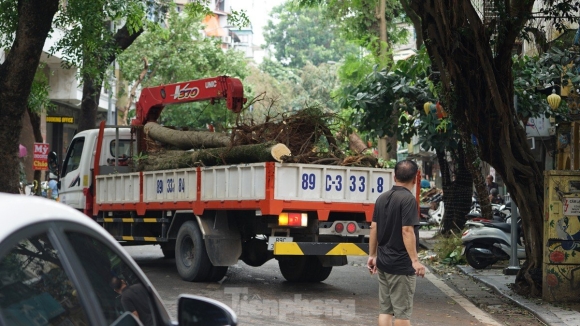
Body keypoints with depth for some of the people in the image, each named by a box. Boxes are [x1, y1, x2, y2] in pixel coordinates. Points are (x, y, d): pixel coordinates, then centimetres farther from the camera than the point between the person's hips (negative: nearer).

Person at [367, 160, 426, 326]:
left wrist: (372, 255, 18)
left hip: (383, 261, 7)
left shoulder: (382, 198, 9)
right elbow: (407, 231, -21)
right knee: (402, 310, 0)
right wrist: (415, 260, -21)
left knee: (385, 308, 11)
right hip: (401, 264, -7)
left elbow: (374, 228, 12)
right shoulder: (408, 199, -14)